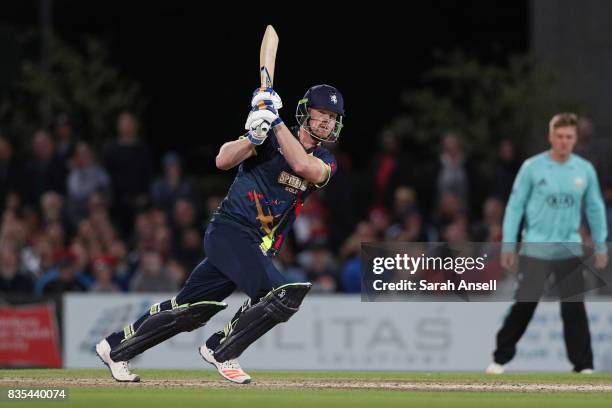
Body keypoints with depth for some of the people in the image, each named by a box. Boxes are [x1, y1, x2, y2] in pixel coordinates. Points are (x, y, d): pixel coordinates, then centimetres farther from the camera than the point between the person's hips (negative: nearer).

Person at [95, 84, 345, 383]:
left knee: (190, 309, 8)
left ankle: (115, 348, 24)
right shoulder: (269, 139, -4)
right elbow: (223, 161, -16)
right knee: (282, 294, -23)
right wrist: (254, 137, -32)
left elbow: (302, 165, -17)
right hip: (229, 230, -6)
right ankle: (221, 353, -4)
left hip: (259, 249, 6)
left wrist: (276, 121, -19)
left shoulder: (325, 161, 7)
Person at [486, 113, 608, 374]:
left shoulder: (585, 170, 2)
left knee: (574, 309, -2)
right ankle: (501, 358, 9)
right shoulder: (532, 168, -5)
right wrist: (507, 245, -3)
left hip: (570, 251, 2)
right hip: (535, 249, -2)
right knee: (524, 306, -4)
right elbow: (515, 206, -1)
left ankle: (583, 365, 4)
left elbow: (595, 209, 12)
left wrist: (601, 247, 10)